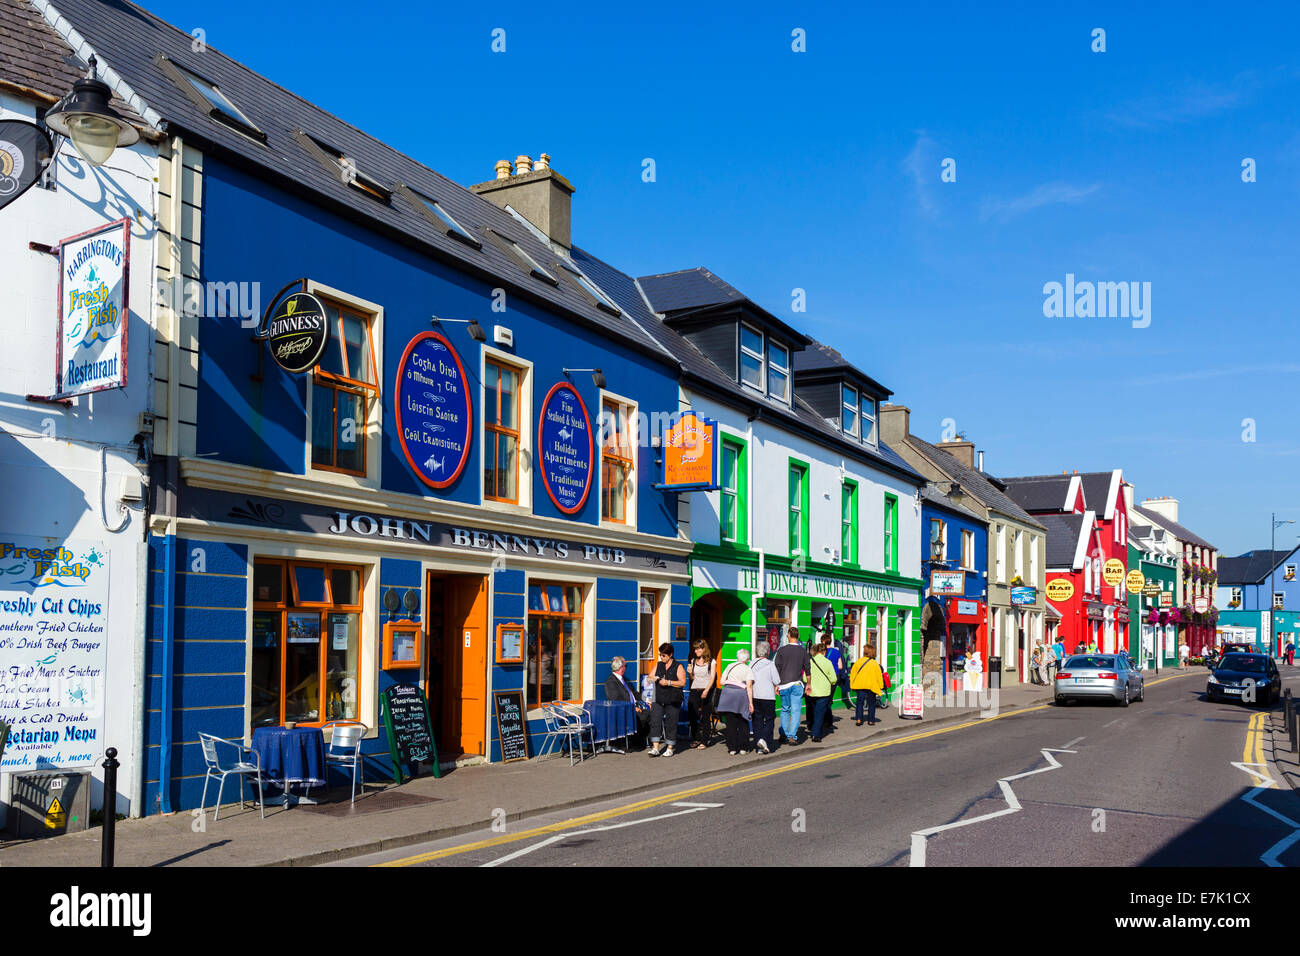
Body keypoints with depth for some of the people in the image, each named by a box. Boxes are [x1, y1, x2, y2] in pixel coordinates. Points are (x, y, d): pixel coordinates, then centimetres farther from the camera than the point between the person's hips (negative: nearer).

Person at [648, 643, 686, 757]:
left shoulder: (678, 667, 2)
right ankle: (655, 748, -6)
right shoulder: (658, 665, 14)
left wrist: (668, 682, -16)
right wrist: (653, 679, -7)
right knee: (655, 722, -7)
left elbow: (683, 682, -7)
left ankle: (669, 748, 12)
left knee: (671, 724, 0)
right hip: (658, 699, 3)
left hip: (673, 701, -3)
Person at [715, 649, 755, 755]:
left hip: (728, 693, 2)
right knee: (743, 723, 11)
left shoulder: (730, 666, 10)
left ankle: (732, 748, 5)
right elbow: (749, 687, -9)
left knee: (730, 722, 6)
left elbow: (721, 682, 9)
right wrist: (751, 703, -9)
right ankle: (743, 748, 13)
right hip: (741, 695, -2)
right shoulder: (748, 670, 0)